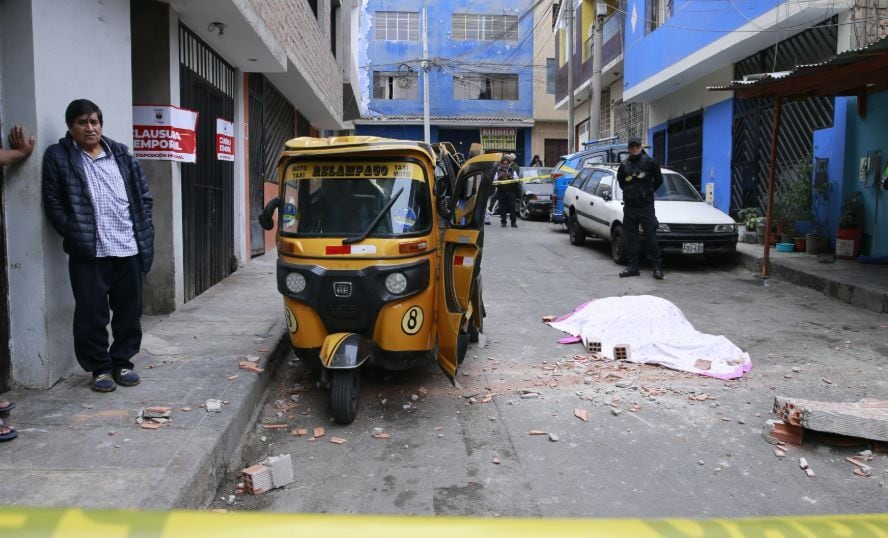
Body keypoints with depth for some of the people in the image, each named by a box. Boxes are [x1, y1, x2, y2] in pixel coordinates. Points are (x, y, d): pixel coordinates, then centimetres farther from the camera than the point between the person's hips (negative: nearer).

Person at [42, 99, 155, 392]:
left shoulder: (121, 154, 11)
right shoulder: (58, 156, 2)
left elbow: (143, 195, 11)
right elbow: (53, 203, 0)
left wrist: (143, 232, 3)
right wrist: (74, 235, -7)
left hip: (129, 247, 3)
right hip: (88, 252, -3)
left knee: (129, 310, 9)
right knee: (92, 313, 2)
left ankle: (122, 362, 24)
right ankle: (100, 368, 17)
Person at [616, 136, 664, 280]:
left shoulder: (649, 162, -2)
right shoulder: (624, 165, 10)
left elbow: (658, 179, 7)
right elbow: (621, 181, 25)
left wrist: (648, 191, 10)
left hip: (646, 205, -4)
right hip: (629, 206, 4)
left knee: (651, 236, -6)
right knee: (630, 237, 6)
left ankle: (657, 267, -3)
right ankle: (632, 266, 12)